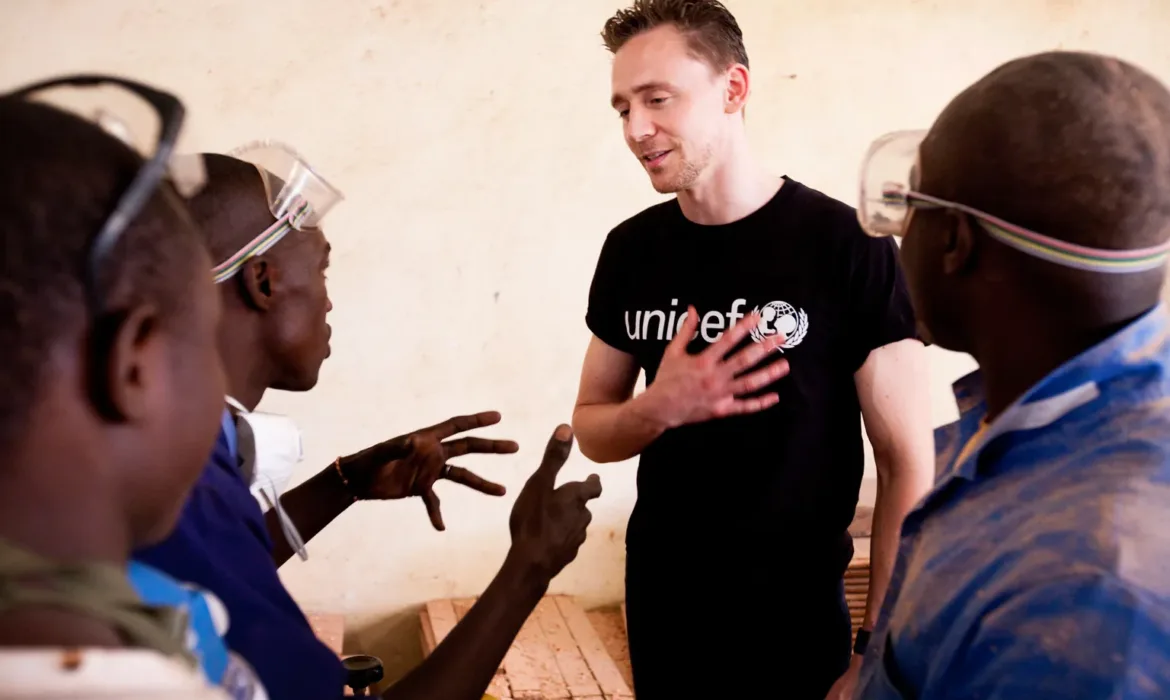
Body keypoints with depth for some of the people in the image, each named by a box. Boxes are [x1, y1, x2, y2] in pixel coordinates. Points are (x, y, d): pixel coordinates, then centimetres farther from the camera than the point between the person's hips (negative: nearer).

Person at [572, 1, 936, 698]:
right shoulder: (631, 249, -2)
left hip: (795, 614, -4)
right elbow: (591, 426, 6)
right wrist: (661, 408, -16)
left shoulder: (848, 245, -16)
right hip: (658, 601, 4)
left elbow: (908, 465, -12)